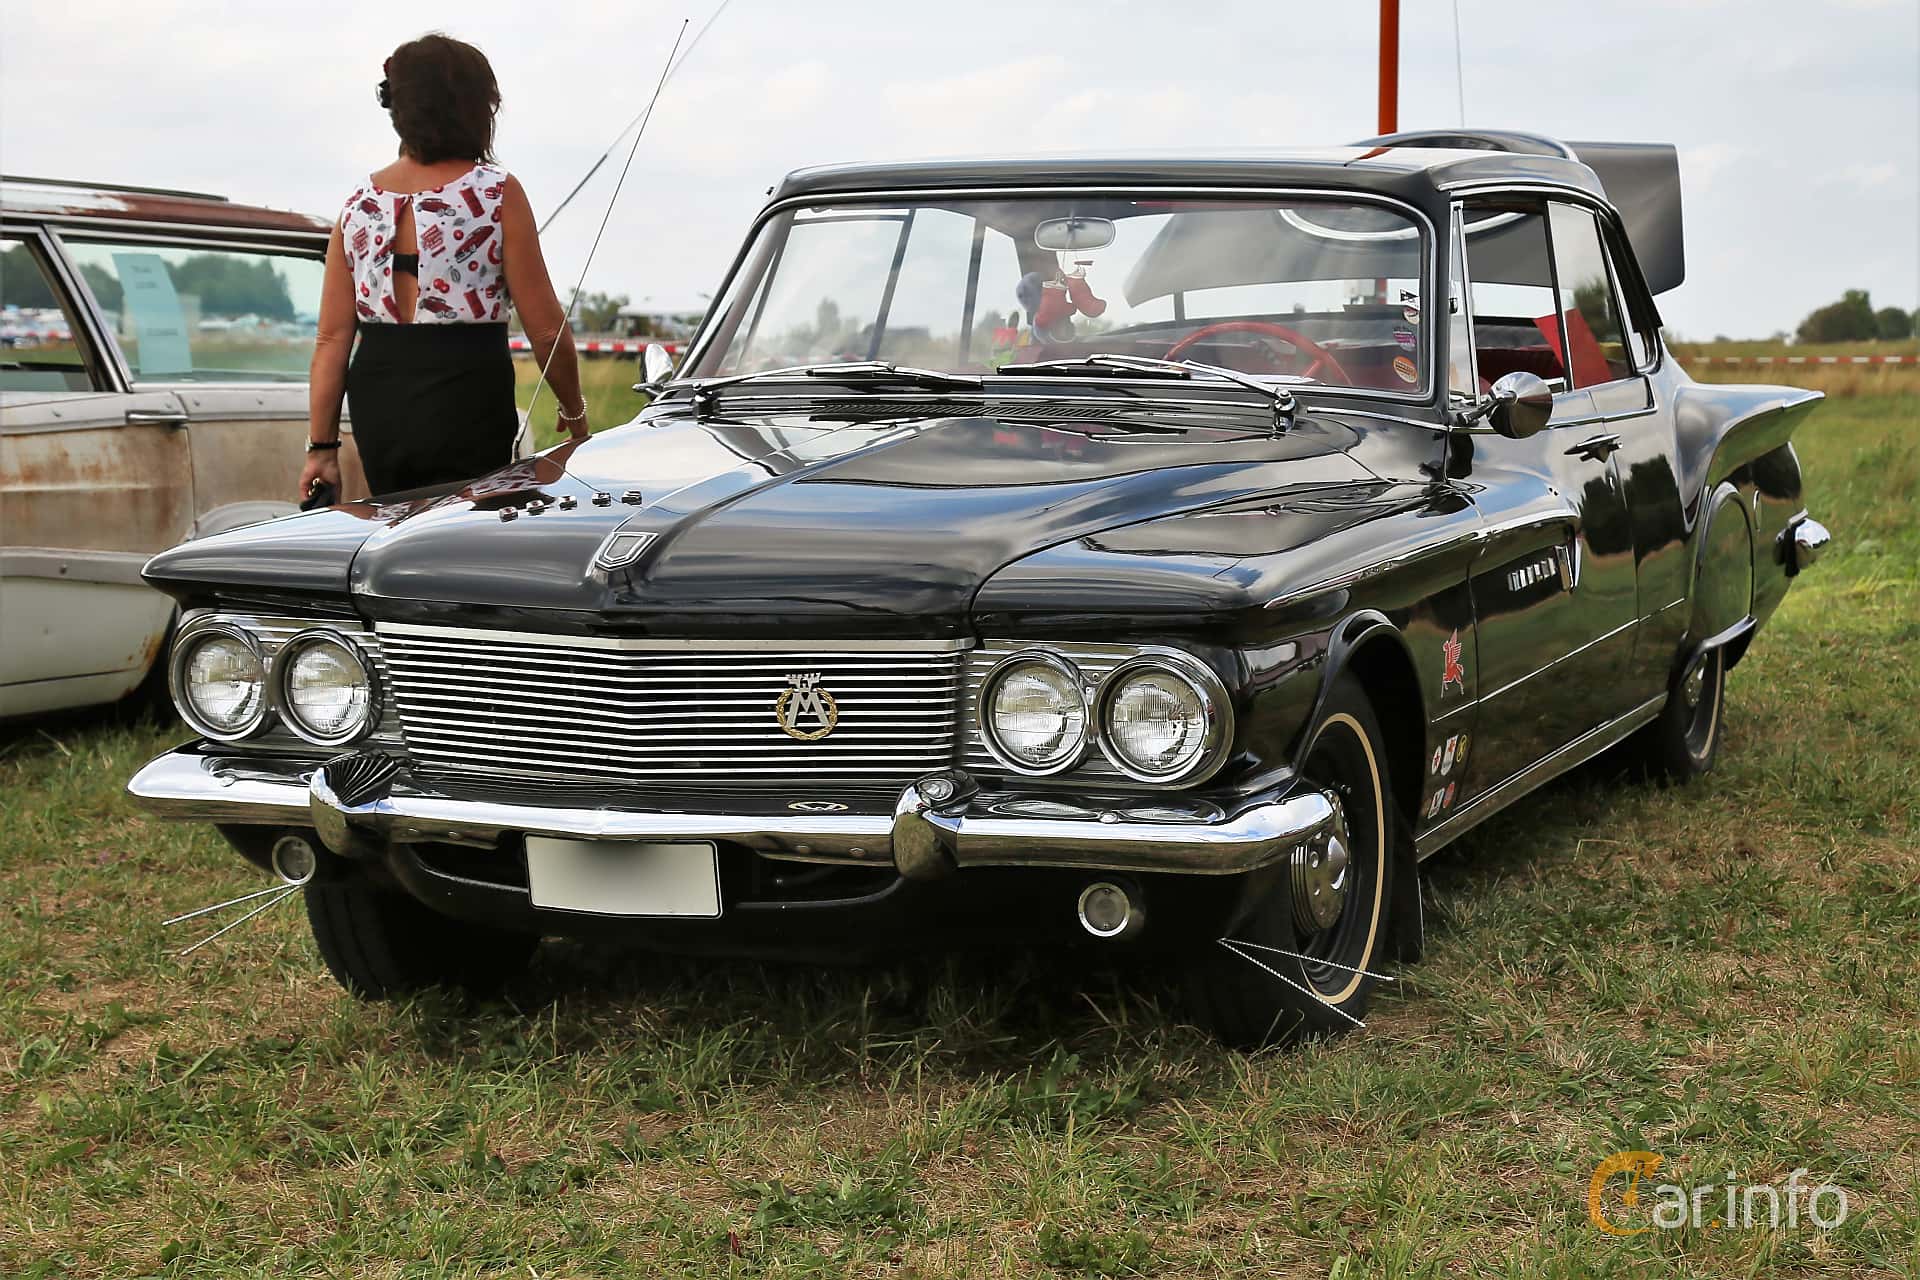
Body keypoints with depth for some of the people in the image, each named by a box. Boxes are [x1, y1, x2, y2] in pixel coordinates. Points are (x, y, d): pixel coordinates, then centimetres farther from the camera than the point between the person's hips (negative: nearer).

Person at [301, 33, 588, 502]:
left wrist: (322, 447, 7)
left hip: (375, 407, 5)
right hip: (467, 406, -5)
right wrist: (574, 411, 9)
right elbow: (546, 328, -6)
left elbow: (332, 338, 5)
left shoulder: (358, 202, 8)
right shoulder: (496, 193, -5)